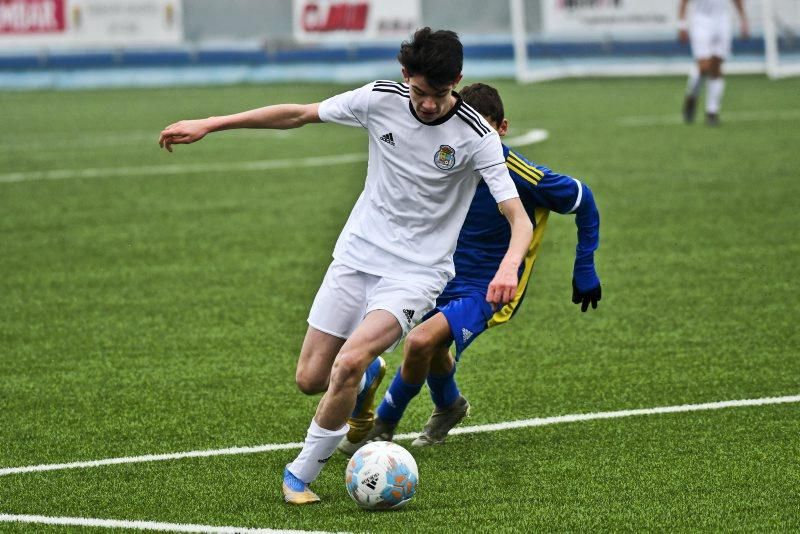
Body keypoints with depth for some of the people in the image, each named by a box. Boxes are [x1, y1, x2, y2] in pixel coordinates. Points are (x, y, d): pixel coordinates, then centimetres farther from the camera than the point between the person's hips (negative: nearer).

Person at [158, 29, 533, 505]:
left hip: (416, 273, -4)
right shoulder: (381, 99, -8)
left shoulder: (476, 136, -18)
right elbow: (299, 114, 4)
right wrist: (209, 125, 4)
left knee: (348, 362, -25)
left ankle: (303, 473, -5)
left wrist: (509, 266, -43)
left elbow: (520, 218, -21)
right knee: (310, 379, 3)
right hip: (357, 255, 4)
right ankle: (367, 375, 39)